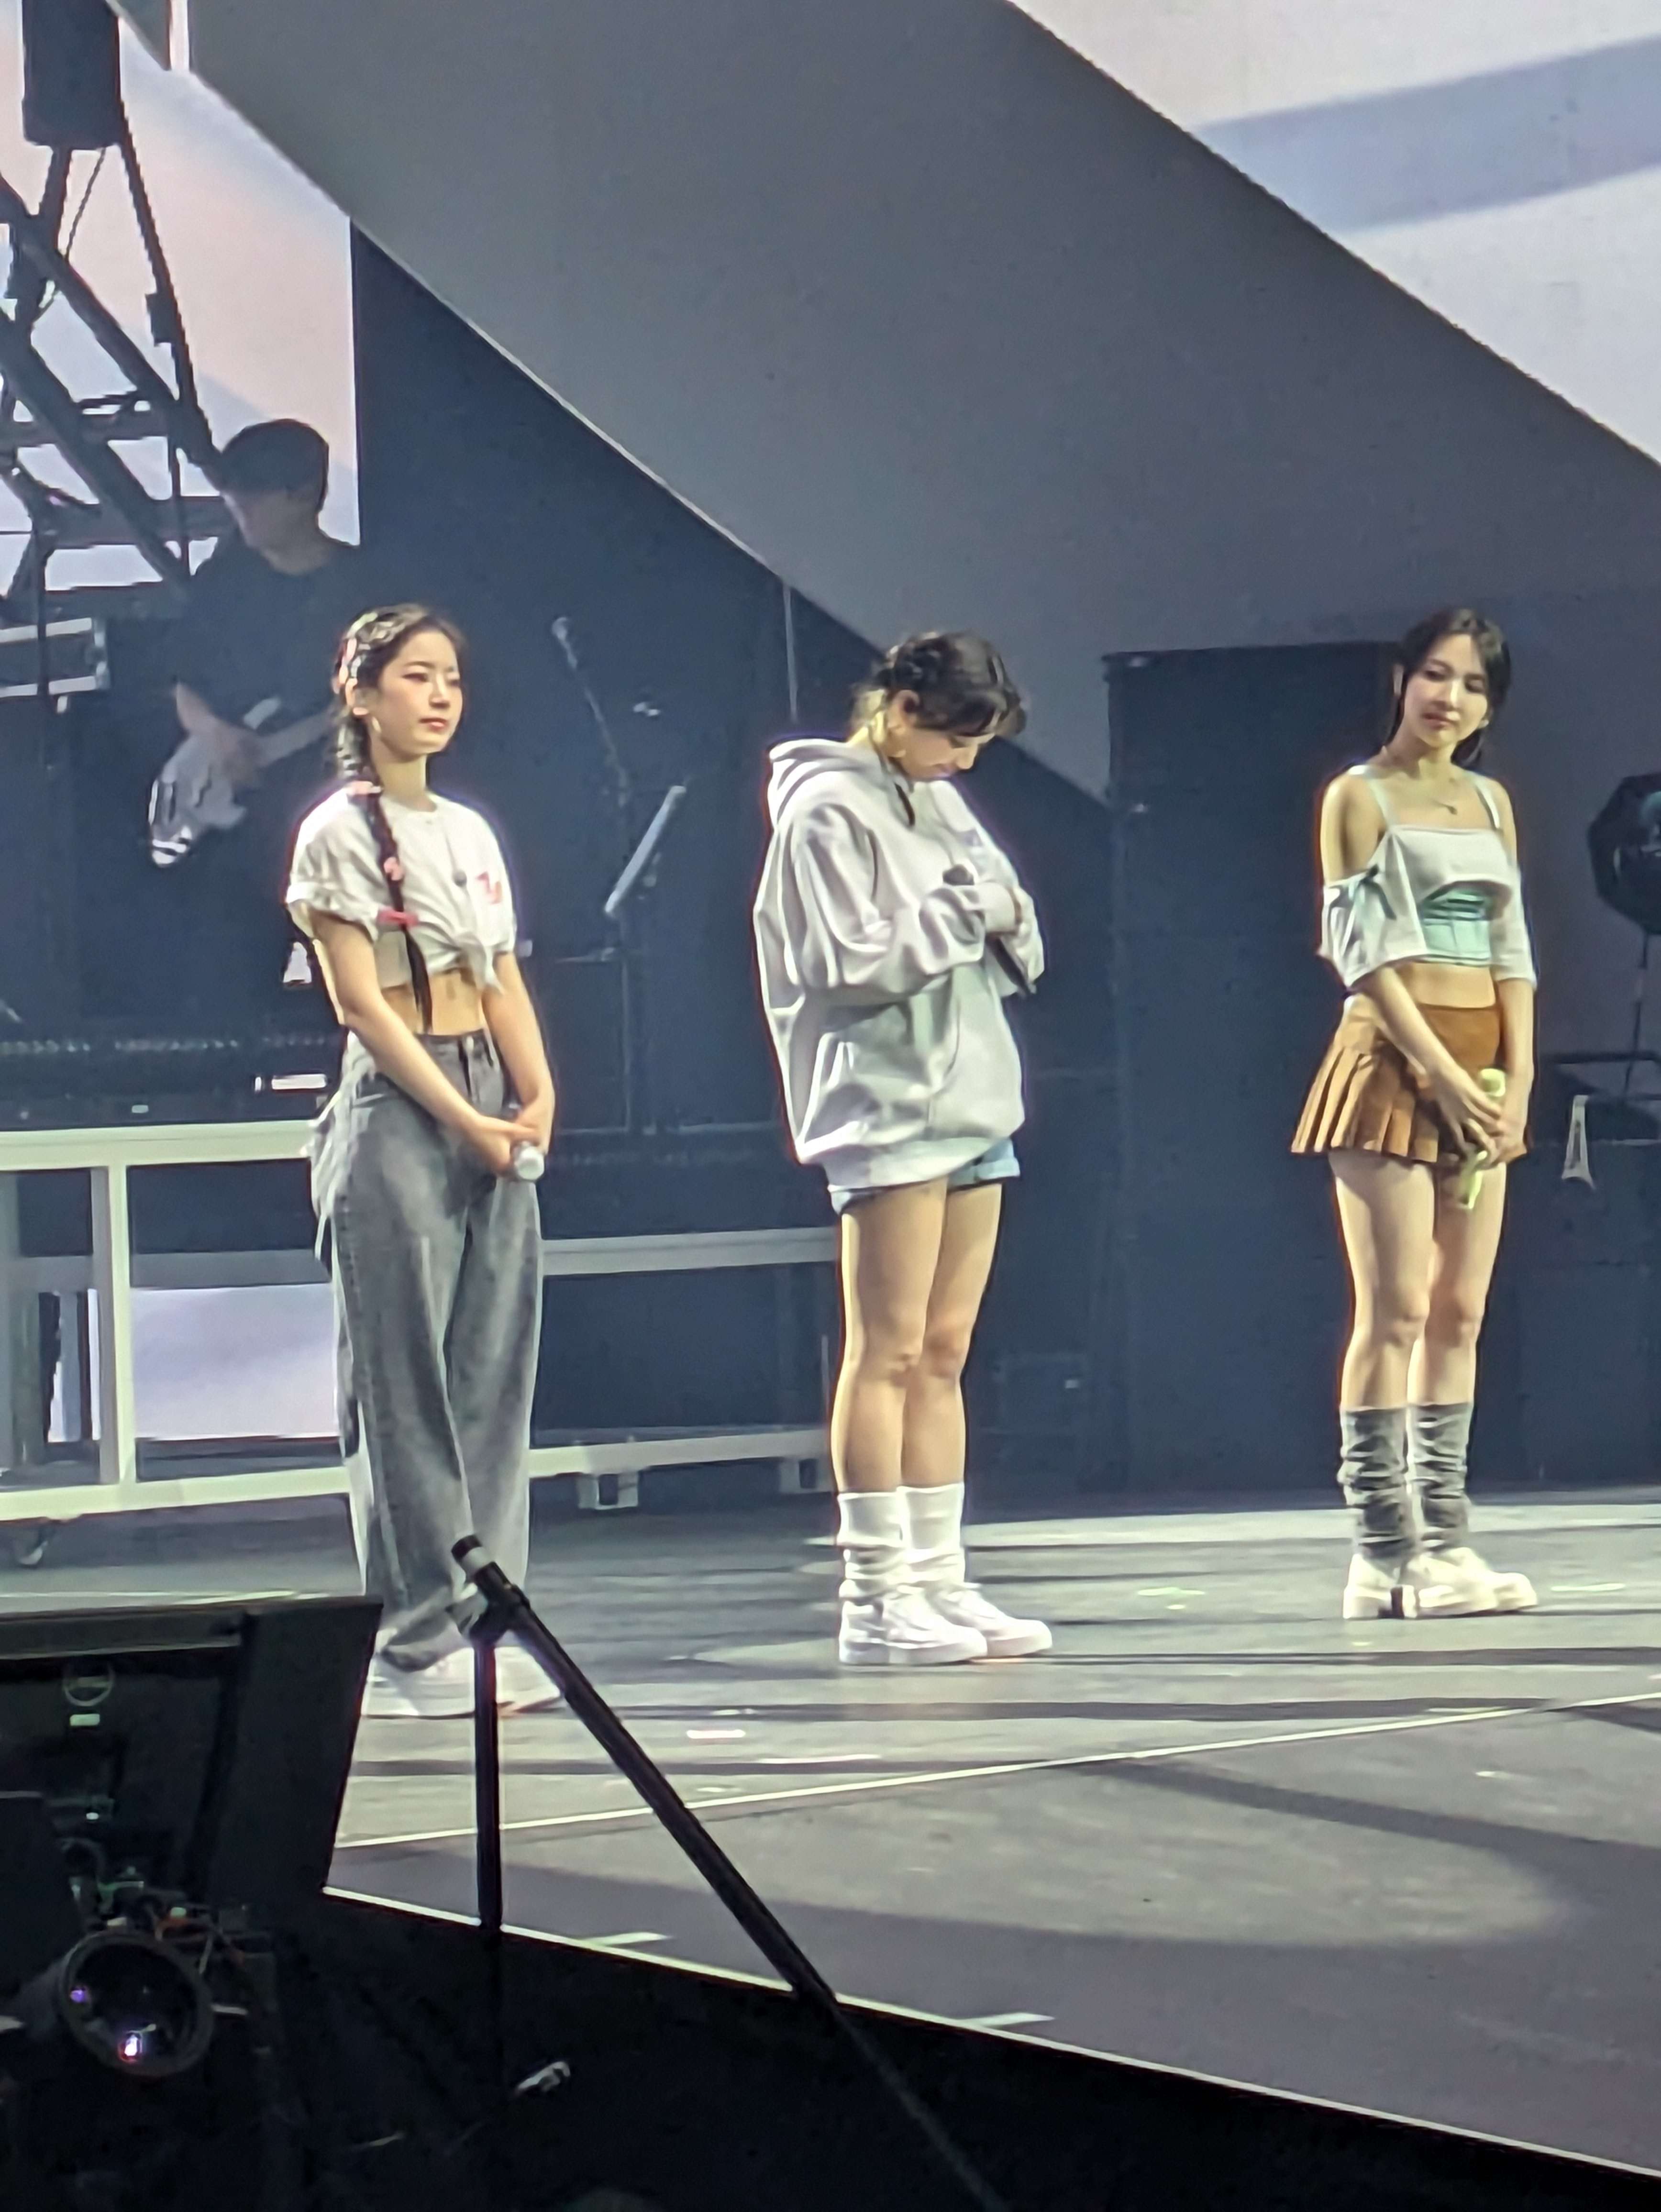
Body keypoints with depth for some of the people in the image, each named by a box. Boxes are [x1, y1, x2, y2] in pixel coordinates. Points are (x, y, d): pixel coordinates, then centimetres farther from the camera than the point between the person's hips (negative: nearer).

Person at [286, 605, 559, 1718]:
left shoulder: (471, 831, 16)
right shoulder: (340, 833, -4)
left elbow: (504, 981, 14)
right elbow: (363, 1004, -10)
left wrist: (537, 1096, -3)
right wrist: (464, 1119, -16)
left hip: (493, 1114, 7)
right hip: (397, 1114, -7)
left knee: (495, 1376, 5)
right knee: (406, 1386, -4)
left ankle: (487, 1623, 9)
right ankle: (417, 1637, -1)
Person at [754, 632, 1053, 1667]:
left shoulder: (941, 805, 17)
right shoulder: (829, 810, -7)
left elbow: (1019, 956, 16)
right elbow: (851, 966, -16)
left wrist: (1009, 921, -5)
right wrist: (962, 913, -13)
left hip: (973, 1098, 8)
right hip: (886, 1105, -8)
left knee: (945, 1355, 8)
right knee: (889, 1352, -8)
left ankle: (940, 1582, 10)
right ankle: (876, 1598, -7)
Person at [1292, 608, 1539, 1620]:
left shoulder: (1492, 801, 16)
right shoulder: (1360, 796, -1)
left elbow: (1512, 948, 13)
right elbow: (1366, 950, -8)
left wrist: (1517, 1078, 0)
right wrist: (1440, 1073, -14)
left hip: (1483, 1072, 6)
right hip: (1393, 1061, -6)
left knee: (1460, 1314, 4)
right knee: (1397, 1309, -10)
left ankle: (1444, 1540, 5)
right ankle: (1385, 1554, -10)